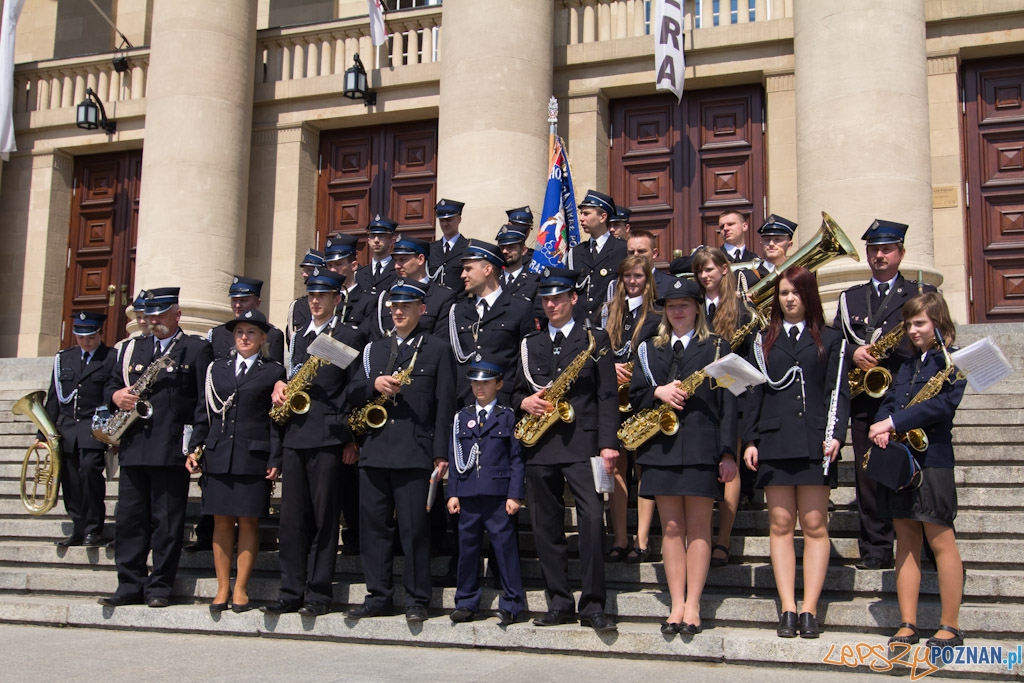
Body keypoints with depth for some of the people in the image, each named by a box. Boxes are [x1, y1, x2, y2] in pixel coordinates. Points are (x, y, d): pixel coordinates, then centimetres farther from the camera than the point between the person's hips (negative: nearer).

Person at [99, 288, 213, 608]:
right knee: (129, 519, 5)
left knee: (167, 522, -1)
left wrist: (196, 445, -11)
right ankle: (130, 585, 12)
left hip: (172, 450, -5)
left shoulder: (197, 349, 4)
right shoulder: (131, 349, 19)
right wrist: (117, 395, -3)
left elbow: (205, 401, -2)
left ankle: (160, 587, 7)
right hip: (133, 448, 5)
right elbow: (110, 386, 22)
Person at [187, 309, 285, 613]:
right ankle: (222, 589, 11)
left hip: (254, 457, -3)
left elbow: (276, 420, 0)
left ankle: (241, 589, 7)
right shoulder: (217, 368, 15)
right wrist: (194, 449, 5)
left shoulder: (274, 371, 4)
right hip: (218, 455, 3)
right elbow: (206, 413, 15)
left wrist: (275, 460, -7)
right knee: (221, 521, 4)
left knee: (248, 521, 0)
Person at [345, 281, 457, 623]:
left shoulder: (437, 349, 6)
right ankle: (378, 596, 15)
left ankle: (417, 600, 6)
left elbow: (444, 404, 0)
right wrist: (373, 384, -8)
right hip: (374, 450, 5)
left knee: (414, 528, -3)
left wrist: (441, 453, -6)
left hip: (415, 452, -5)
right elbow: (352, 395, 14)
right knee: (373, 526, 6)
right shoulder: (374, 349, 19)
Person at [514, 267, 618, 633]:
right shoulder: (530, 344, 17)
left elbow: (607, 396, -1)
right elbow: (518, 390, 22)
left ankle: (593, 606, -7)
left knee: (591, 517, -14)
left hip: (581, 441, -4)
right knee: (545, 525, 5)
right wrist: (525, 402, -2)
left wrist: (608, 444, -10)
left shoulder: (595, 339, 5)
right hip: (540, 444, 4)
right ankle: (559, 603, 15)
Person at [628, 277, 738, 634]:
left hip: (701, 446, -3)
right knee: (671, 528, 4)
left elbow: (728, 402, 0)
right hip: (661, 446, 3)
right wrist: (658, 392, -11)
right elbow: (635, 394, 11)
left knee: (698, 527, 0)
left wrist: (728, 452, -7)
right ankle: (677, 605, 9)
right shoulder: (649, 350, 17)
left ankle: (693, 606, 5)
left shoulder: (717, 347, 7)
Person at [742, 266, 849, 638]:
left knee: (815, 525, -2)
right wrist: (750, 440, 3)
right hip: (774, 440, 2)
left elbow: (838, 391, 4)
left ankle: (809, 609, 1)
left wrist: (836, 434, -9)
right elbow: (753, 392, 11)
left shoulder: (830, 339, 10)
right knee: (780, 525, 0)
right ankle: (788, 609, 2)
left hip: (814, 440, -1)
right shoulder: (764, 340, 15)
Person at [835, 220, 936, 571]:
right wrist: (854, 353, -9)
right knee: (868, 476, 1)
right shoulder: (849, 297, 20)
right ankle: (875, 551, 6)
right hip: (865, 400, 3)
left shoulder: (923, 294, 11)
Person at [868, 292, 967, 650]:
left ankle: (950, 626, 6)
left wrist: (894, 422, -20)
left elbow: (944, 404, -16)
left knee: (940, 540, -3)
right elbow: (889, 402, 11)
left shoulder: (953, 361, -2)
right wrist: (882, 426, -11)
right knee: (906, 540, 6)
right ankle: (908, 624, 10)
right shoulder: (905, 364, 18)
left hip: (932, 458, -6)